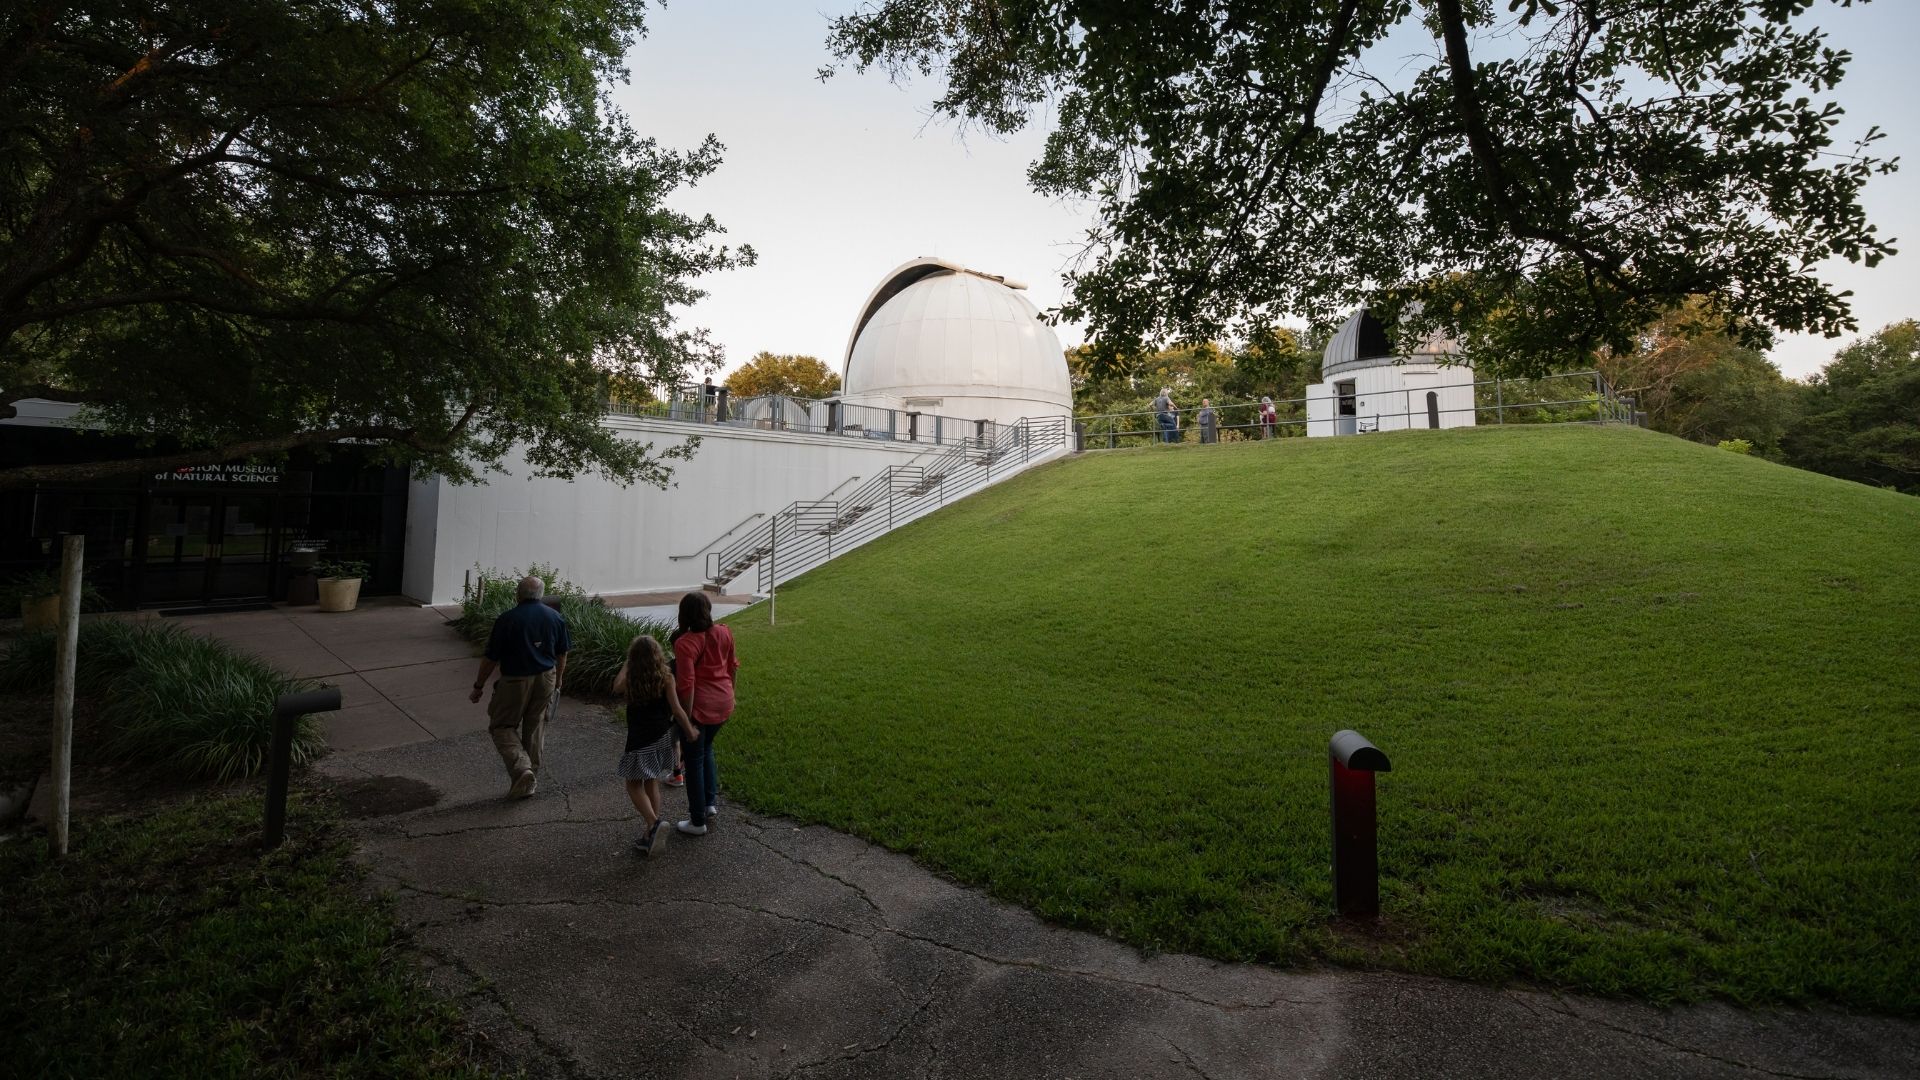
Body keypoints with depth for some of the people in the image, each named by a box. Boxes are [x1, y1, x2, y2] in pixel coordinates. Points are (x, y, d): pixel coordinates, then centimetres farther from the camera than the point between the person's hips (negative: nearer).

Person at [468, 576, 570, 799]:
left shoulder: (507, 619, -14)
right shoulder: (555, 617, -1)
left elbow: (491, 658, -10)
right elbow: (562, 653, 8)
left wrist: (478, 687, 3)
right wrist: (558, 680, 21)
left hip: (515, 681, -4)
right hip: (545, 680, 4)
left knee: (502, 726, 12)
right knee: (535, 727, 16)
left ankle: (522, 768, -7)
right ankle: (531, 778, 24)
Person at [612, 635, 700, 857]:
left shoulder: (630, 681, -9)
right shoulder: (666, 678, -9)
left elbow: (616, 687, 17)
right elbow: (677, 710, -12)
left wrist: (626, 664, 22)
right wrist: (690, 732, -2)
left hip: (640, 741, -3)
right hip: (662, 738, 3)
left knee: (634, 784, 6)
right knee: (652, 782, 16)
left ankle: (653, 823, -16)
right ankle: (652, 834, 22)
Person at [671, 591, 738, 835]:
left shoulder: (685, 643, -19)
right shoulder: (724, 634, -2)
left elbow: (686, 685, -21)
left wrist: (686, 718, -14)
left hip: (700, 705, -6)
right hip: (723, 702, 6)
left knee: (694, 760, 9)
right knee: (706, 749, 28)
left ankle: (698, 822, 19)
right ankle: (710, 802, 30)